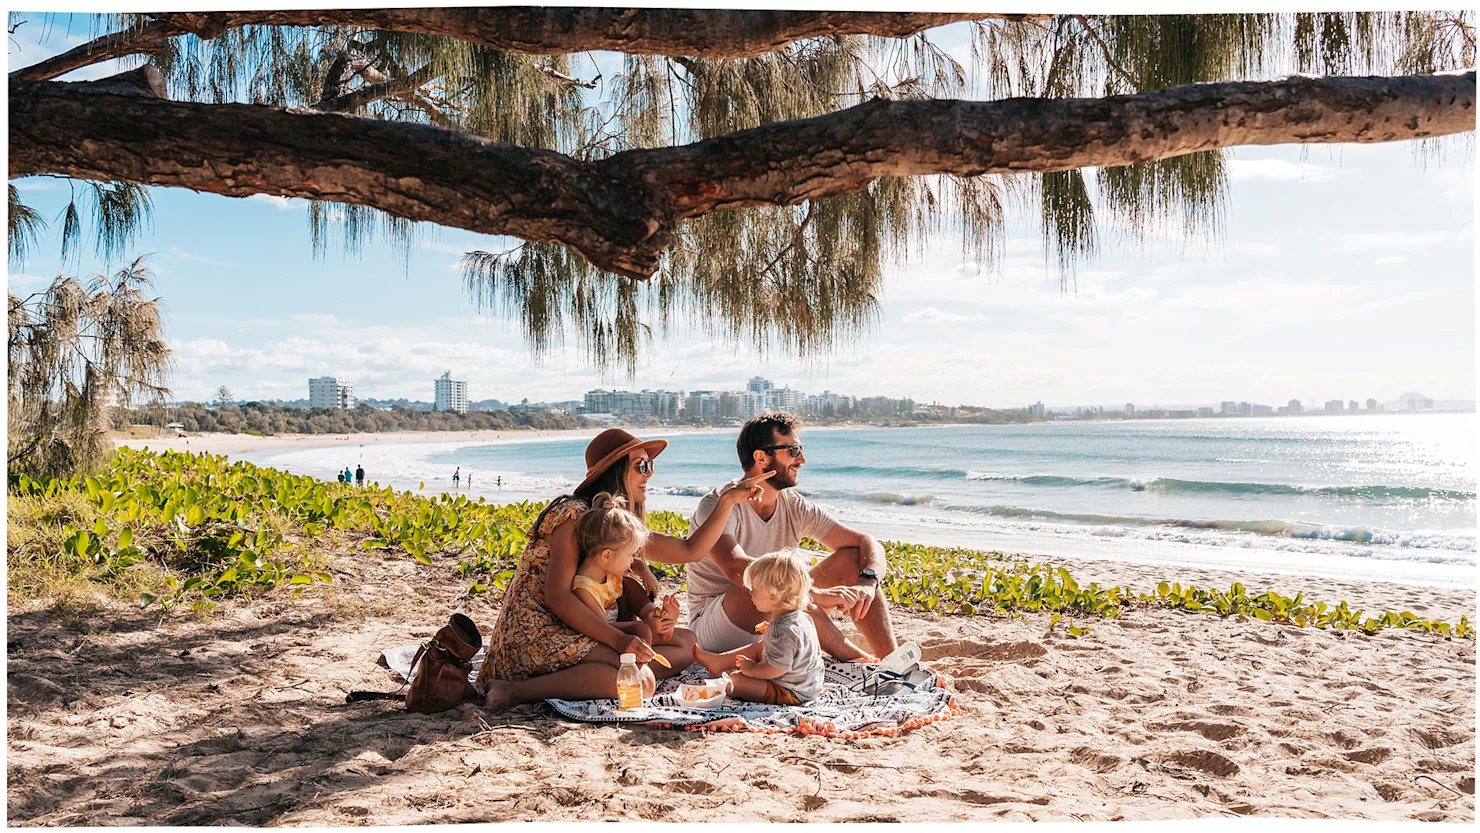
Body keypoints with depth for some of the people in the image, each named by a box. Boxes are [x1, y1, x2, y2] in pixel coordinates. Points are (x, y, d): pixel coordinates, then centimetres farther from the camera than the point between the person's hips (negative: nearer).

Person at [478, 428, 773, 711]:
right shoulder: (574, 515, -13)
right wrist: (618, 639, -26)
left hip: (574, 633, 9)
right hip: (534, 635, -9)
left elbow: (689, 550, 15)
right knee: (640, 679, -28)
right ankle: (515, 690, -21)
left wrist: (727, 501, 5)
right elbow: (556, 596, -20)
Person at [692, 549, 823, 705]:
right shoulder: (801, 616, 2)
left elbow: (777, 668, -32)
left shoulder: (783, 630, -30)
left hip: (793, 694, -11)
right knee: (759, 646, 23)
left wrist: (752, 669, -18)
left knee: (737, 680, -15)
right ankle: (718, 661, 29)